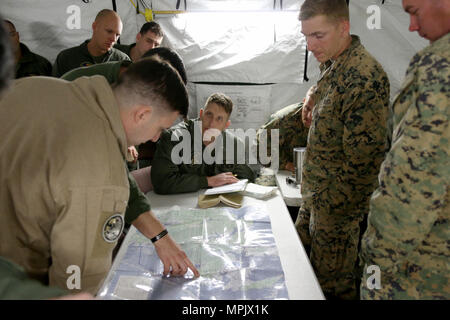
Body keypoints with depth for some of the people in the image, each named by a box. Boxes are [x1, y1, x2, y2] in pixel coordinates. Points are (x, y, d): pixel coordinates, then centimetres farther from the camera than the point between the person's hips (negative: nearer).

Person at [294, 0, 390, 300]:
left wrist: (339, 212, -18)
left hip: (339, 206, -9)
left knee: (333, 285, 6)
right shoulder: (330, 66, 8)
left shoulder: (364, 75, -22)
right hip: (315, 198, 9)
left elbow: (363, 157, -23)